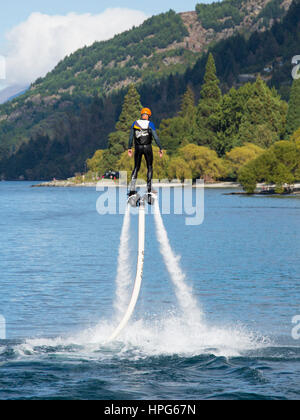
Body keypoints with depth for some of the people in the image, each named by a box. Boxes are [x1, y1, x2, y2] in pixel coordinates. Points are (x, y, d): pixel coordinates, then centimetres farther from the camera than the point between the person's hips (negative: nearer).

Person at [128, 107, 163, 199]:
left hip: (138, 148, 2)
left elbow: (131, 136, 4)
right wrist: (160, 148, -4)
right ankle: (149, 188, 6)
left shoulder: (135, 123, 3)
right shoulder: (150, 124, -5)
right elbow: (155, 137, -9)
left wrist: (129, 148, 11)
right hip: (147, 147, -2)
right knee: (149, 167, 12)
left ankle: (132, 189, -3)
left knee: (136, 168, 9)